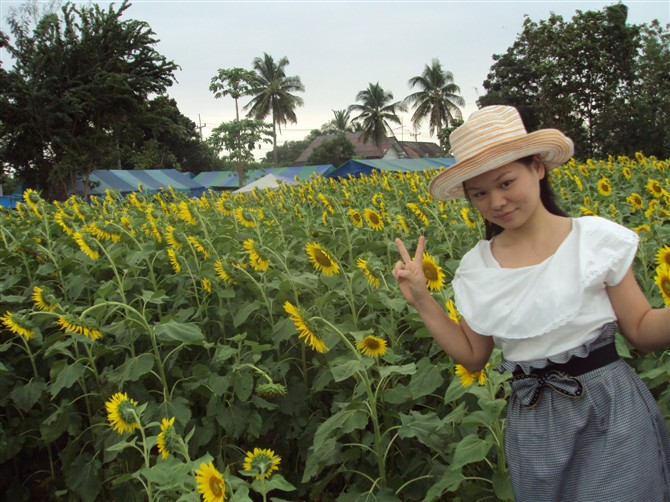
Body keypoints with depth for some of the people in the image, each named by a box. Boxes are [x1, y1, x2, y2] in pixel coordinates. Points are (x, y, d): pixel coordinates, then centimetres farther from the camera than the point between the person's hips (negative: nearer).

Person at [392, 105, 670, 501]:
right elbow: (473, 357, 7)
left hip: (614, 411, -2)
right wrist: (422, 301, -2)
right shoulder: (475, 268, 1)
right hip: (533, 425, 3)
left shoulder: (598, 238, -8)